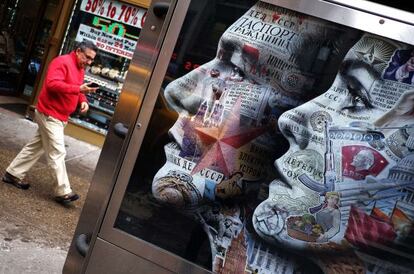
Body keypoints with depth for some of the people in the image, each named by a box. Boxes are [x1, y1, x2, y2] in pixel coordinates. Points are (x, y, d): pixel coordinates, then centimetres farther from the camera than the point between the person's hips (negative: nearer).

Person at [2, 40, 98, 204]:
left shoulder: (80, 69, 13)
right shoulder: (62, 62, -16)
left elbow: (76, 90, 20)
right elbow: (52, 84, -29)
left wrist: (83, 101, -2)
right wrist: (78, 89, -33)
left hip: (58, 116, 10)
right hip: (50, 114, -10)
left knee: (36, 147, 18)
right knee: (57, 153, -7)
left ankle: (13, 174, 31)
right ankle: (63, 192, -1)